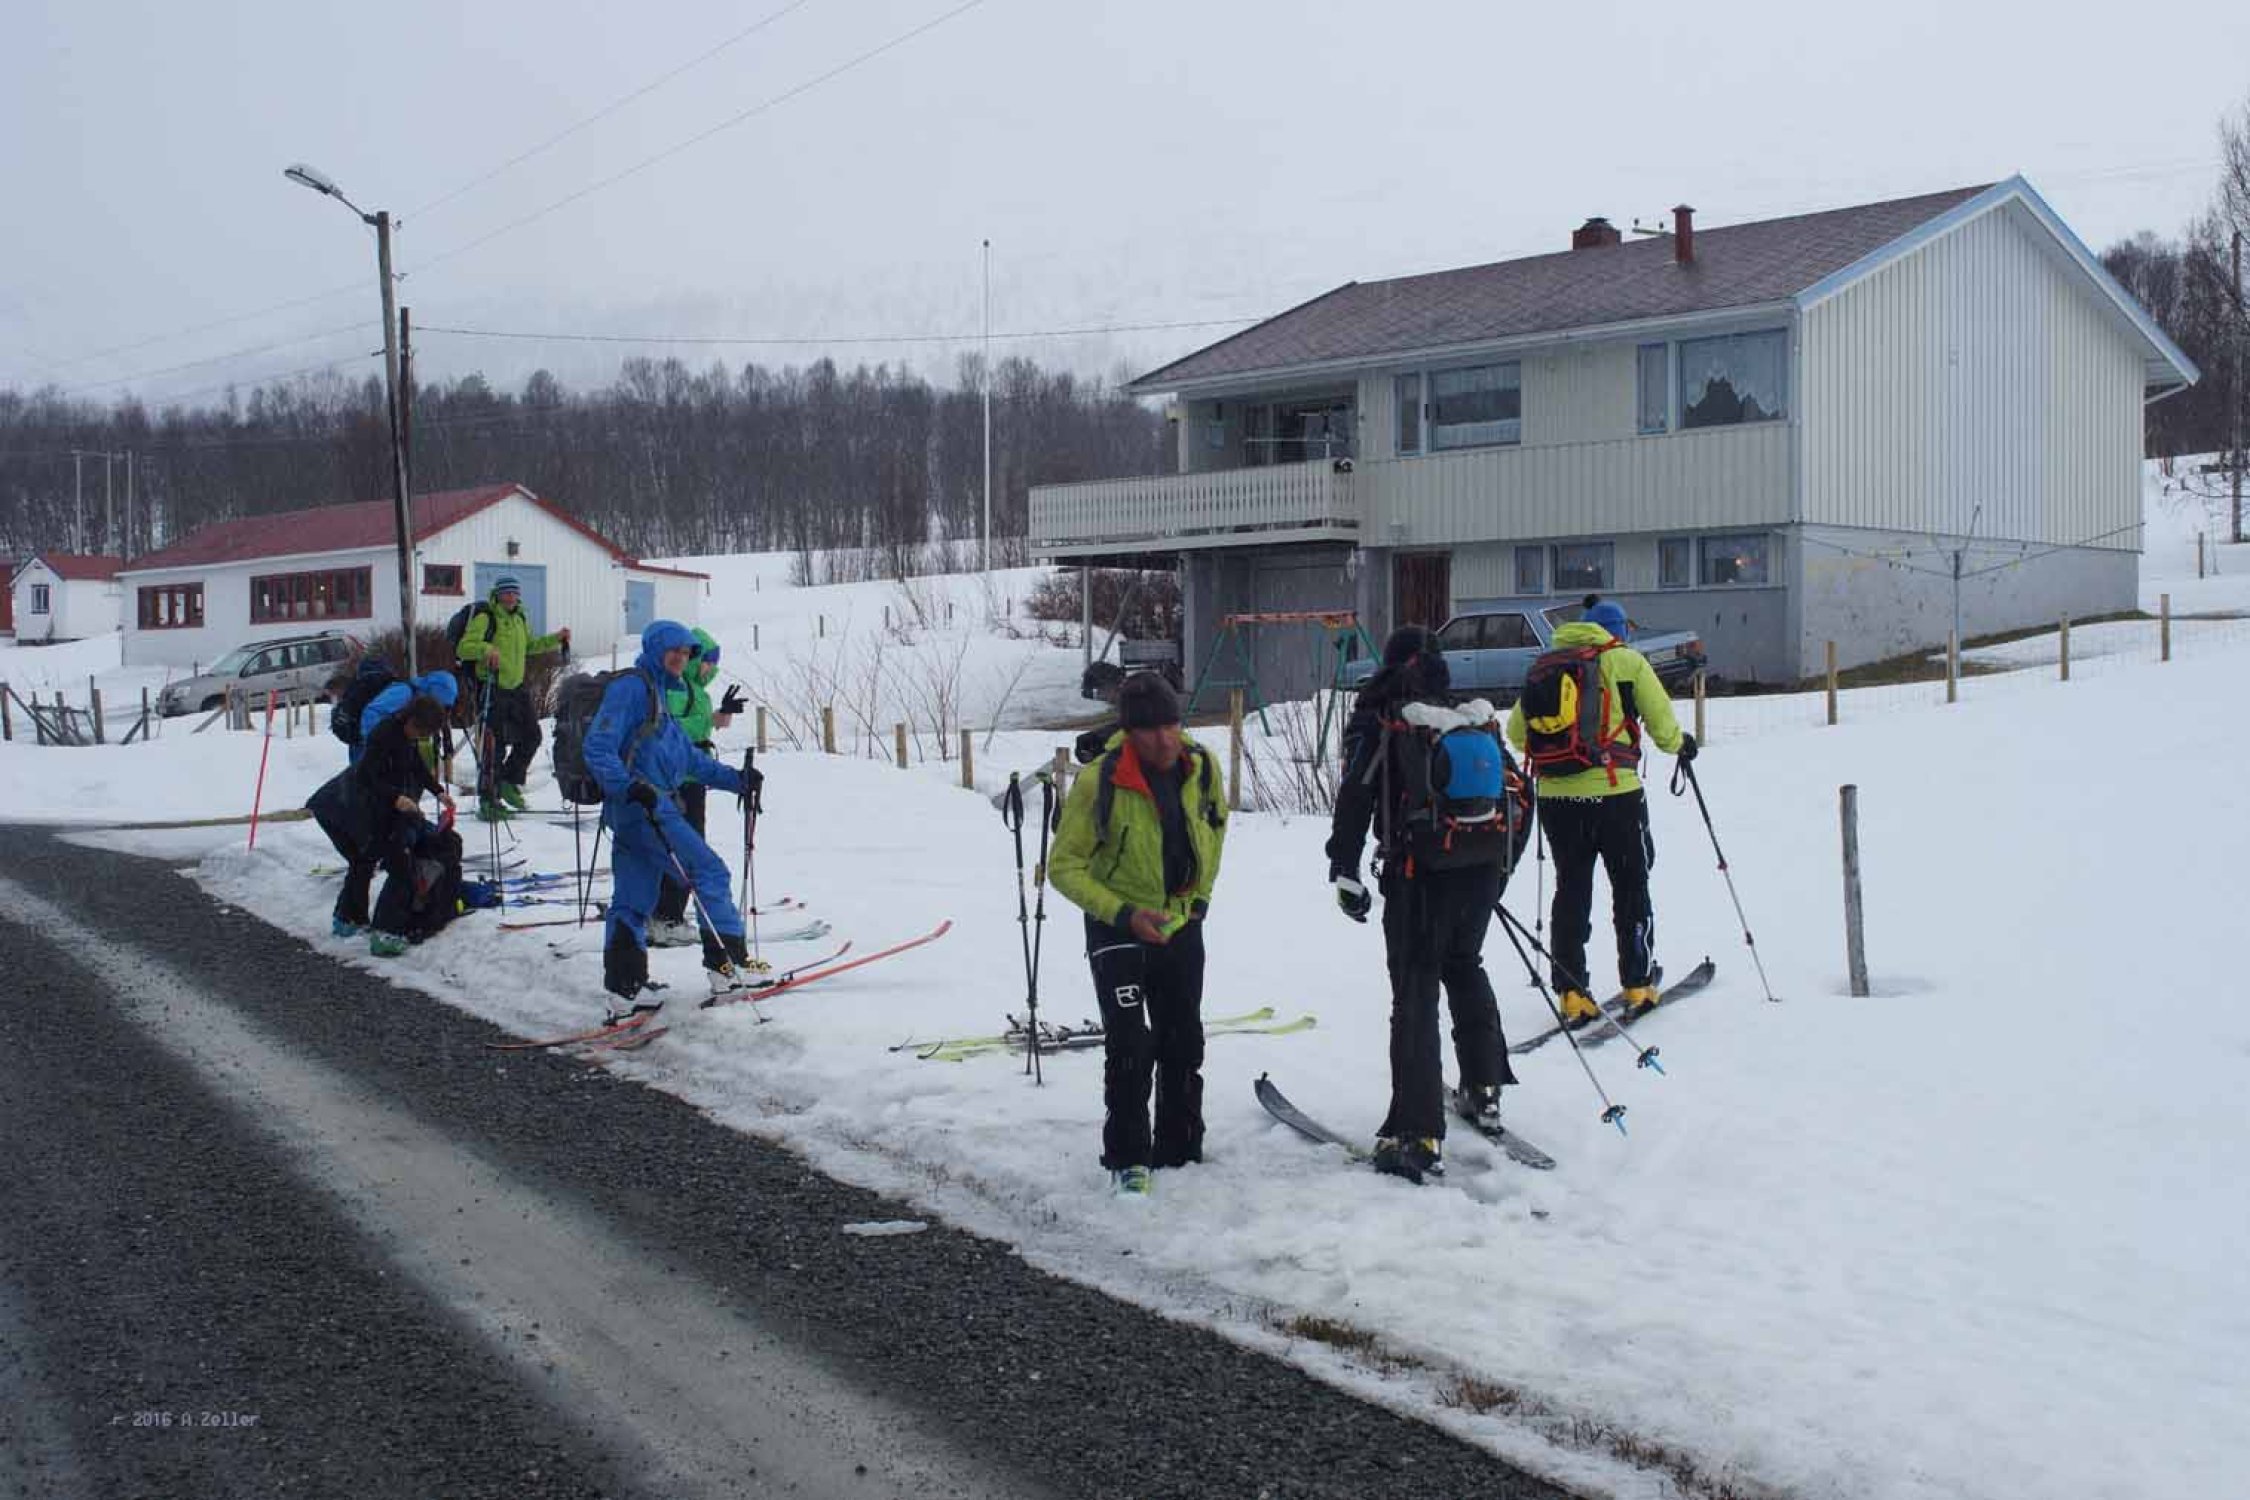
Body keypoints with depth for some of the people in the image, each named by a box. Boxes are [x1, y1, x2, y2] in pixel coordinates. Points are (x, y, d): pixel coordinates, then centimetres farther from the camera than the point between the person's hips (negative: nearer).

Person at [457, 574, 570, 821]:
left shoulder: (519, 619, 14)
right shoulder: (485, 618, -10)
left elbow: (530, 645, 31)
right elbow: (464, 648, -17)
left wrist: (556, 639, 24)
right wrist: (486, 648, -34)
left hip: (516, 688, 8)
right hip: (492, 689, -8)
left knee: (531, 736, 12)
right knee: (494, 746, -7)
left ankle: (509, 782, 28)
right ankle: (488, 802, 0)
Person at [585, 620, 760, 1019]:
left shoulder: (657, 693, 24)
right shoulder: (630, 687, -7)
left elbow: (690, 758, 29)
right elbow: (598, 748, -17)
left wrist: (737, 780, 22)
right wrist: (630, 787, -29)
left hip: (636, 810, 10)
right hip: (644, 807, -10)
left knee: (632, 902, 6)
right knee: (710, 873, -5)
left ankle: (623, 993, 6)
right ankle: (728, 964, -2)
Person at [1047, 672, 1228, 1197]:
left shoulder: (1201, 767, -8)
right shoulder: (1099, 782, -23)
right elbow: (1064, 866, -15)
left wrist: (1200, 895, 10)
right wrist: (1123, 914, -23)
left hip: (1182, 923, 5)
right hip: (1119, 927, -5)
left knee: (1184, 1044, 13)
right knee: (1131, 1046, -12)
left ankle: (1180, 1153, 27)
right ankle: (1127, 1159, 2)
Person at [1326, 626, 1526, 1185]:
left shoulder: (1380, 724, -3)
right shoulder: (1481, 720, 12)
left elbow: (1354, 799, -10)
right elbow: (1517, 797, 17)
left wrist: (1345, 872, -5)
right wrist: (1502, 866, 27)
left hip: (1418, 875, -5)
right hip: (1483, 870, 5)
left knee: (1415, 993, -5)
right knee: (1465, 968, 28)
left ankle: (1419, 1134, -11)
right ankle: (1485, 1089, 35)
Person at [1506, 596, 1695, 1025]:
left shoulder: (1542, 667, 12)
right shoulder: (1624, 659, 0)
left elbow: (1515, 731, 13)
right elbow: (1661, 722, 1)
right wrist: (1681, 744, 23)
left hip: (1554, 796, 4)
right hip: (1613, 793, -3)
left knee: (1570, 890, 11)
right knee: (1631, 887, 12)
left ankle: (1572, 993, 9)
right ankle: (1638, 983, 19)